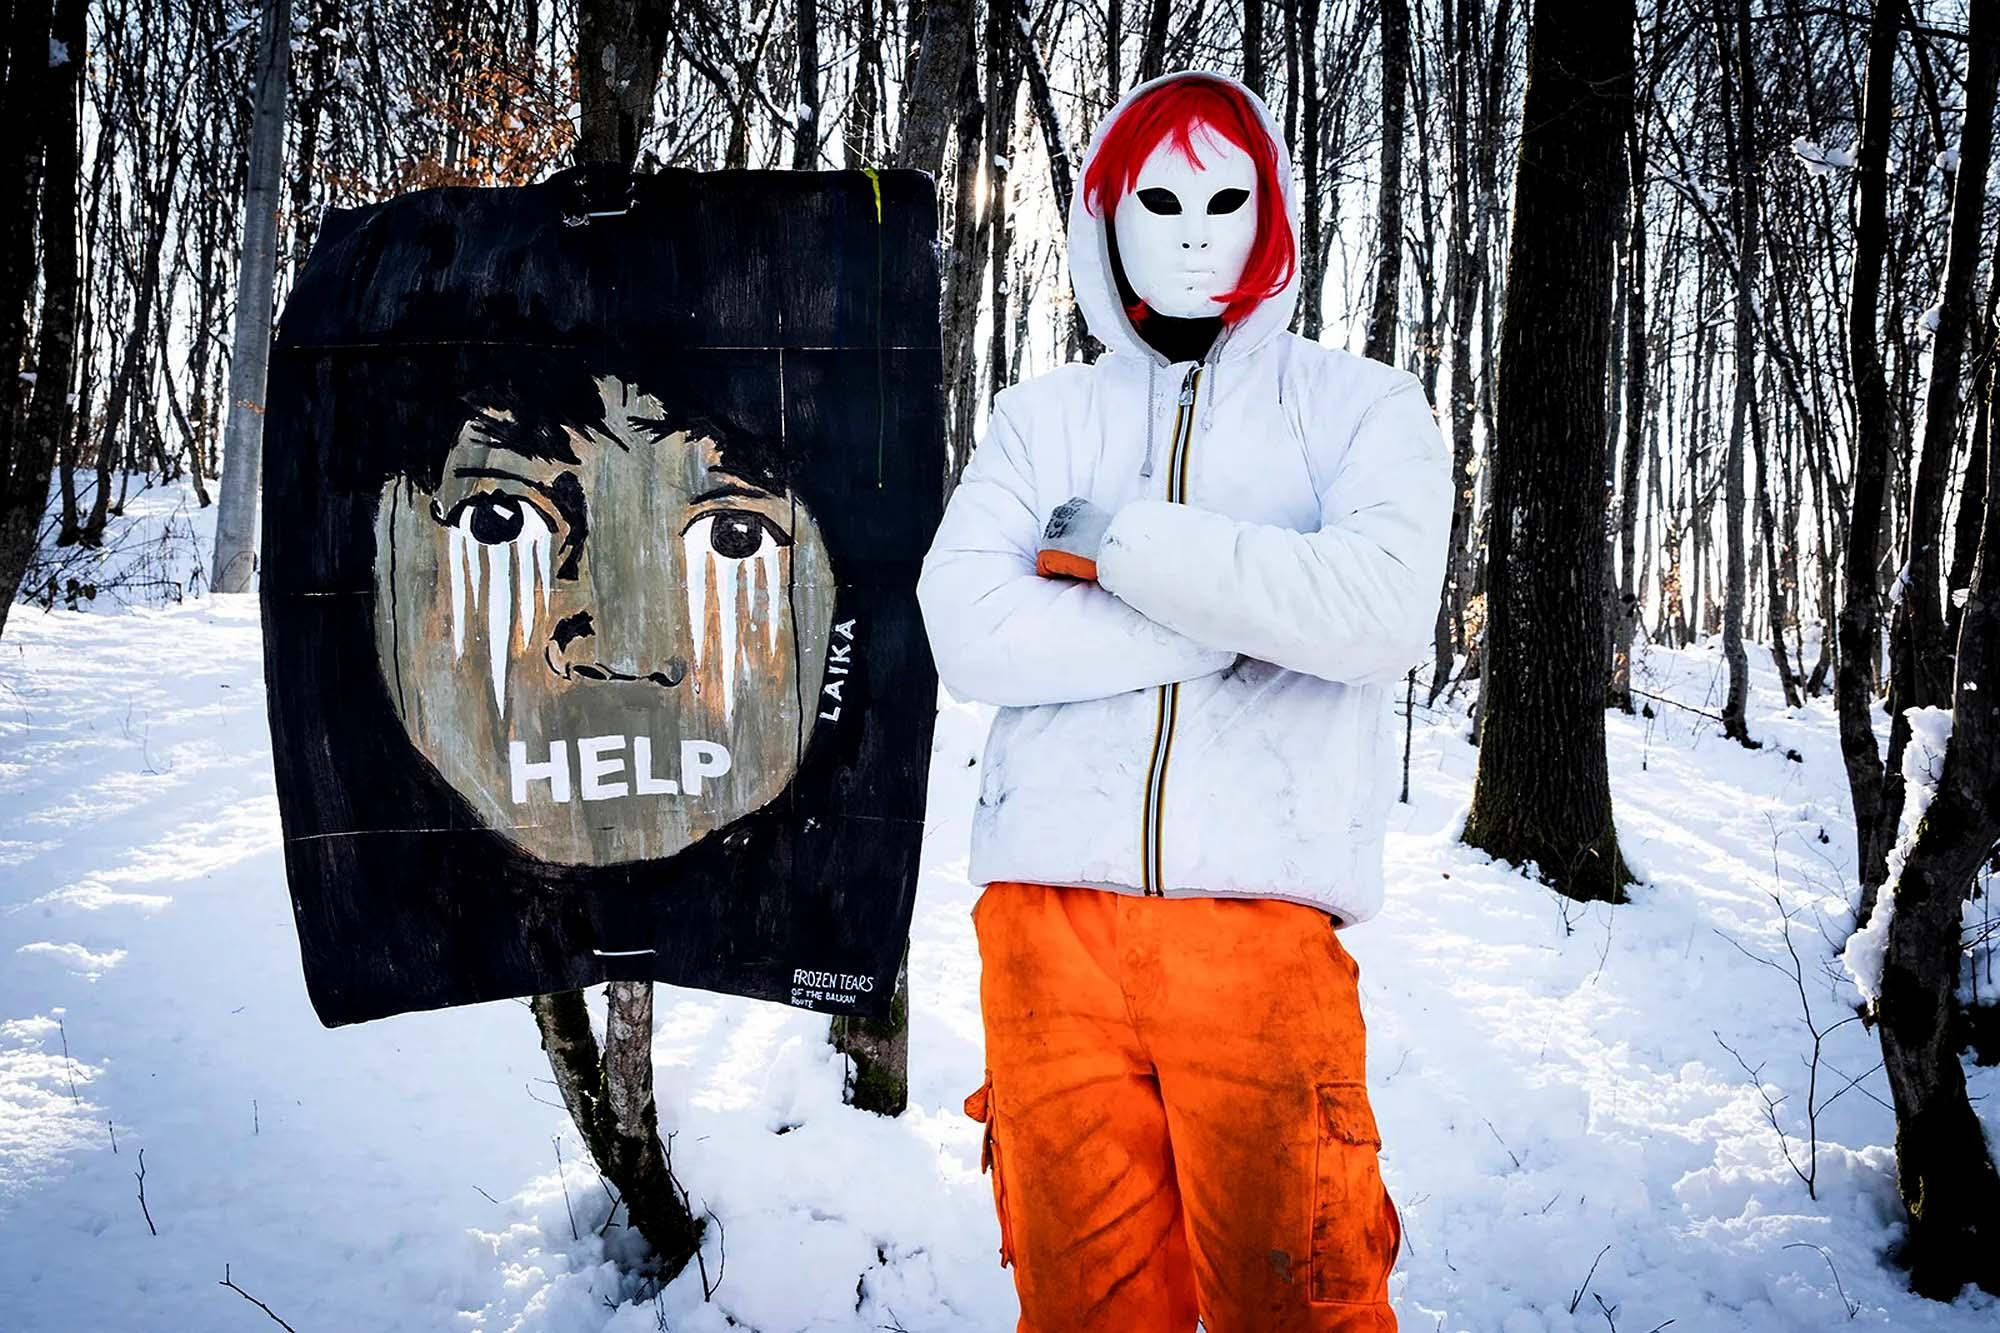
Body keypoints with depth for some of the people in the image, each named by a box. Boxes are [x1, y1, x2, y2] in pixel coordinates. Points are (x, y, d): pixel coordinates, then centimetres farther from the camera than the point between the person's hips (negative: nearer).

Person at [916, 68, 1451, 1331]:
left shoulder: (1360, 405, 9)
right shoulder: (1043, 417, 13)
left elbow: (1382, 610, -11)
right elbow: (969, 632, -5)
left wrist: (1126, 544, -7)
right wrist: (1246, 622, -7)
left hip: (1264, 913, -1)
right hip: (1050, 912, 2)